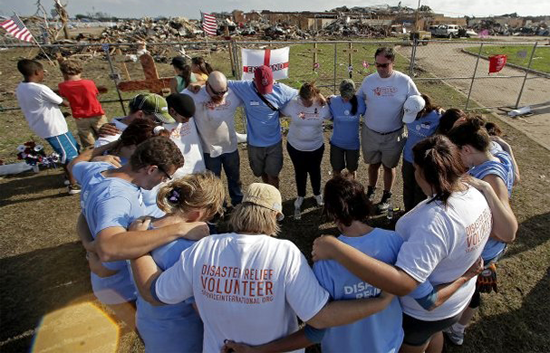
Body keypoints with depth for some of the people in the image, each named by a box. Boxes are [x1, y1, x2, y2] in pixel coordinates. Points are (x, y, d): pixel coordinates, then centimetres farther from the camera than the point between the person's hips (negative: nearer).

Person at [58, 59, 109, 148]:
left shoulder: (63, 86, -6)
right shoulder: (89, 83, -9)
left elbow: (63, 95, 11)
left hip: (80, 119, 1)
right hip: (97, 115, -1)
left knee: (89, 146, 9)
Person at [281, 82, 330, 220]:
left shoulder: (322, 106, -15)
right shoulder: (292, 104, -18)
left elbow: (328, 116, 4)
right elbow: (279, 112, -5)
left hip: (316, 147, 1)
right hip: (295, 146, 0)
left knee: (314, 171, 19)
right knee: (300, 172, 17)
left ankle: (317, 194, 47)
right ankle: (300, 197, 41)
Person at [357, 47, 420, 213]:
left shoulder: (405, 81, -10)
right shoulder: (368, 80, -4)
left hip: (393, 135, -1)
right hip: (370, 133, 2)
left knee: (388, 166, 14)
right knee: (373, 164, 19)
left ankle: (387, 197, 35)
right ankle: (371, 191, 42)